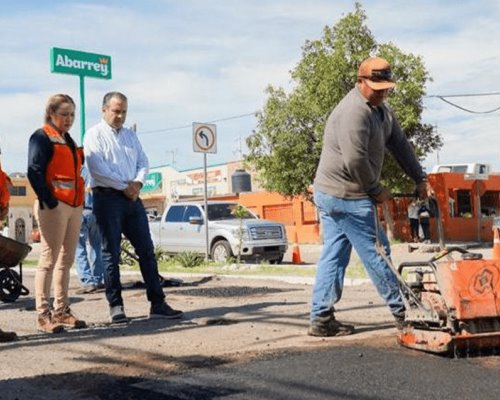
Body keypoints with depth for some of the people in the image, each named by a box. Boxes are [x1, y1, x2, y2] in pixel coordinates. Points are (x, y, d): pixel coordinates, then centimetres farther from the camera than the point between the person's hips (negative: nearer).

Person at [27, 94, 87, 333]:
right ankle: (43, 315, -3)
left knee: (66, 260, 10)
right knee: (49, 259, -7)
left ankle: (61, 311, 16)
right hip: (54, 205, -8)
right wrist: (50, 202, -19)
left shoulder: (68, 140, 20)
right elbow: (34, 172, -13)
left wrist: (80, 201, 13)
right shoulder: (42, 137, -4)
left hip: (73, 205, 8)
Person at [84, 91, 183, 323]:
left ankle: (157, 304, 5)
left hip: (132, 198, 6)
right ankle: (115, 306, 6)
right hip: (107, 197, -6)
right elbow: (96, 167, -13)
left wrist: (137, 183, -6)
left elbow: (143, 163, 14)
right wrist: (124, 186, -12)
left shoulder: (130, 135, 19)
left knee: (146, 251, 3)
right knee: (111, 253, -1)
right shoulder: (94, 135, -1)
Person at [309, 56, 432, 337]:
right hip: (347, 197, -10)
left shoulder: (382, 110, 11)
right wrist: (377, 191, -12)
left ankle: (321, 319, 12)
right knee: (376, 253, 1)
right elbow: (355, 161, -25)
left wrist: (420, 179, 9)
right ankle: (403, 313, 13)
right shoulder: (354, 112, -21)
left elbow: (400, 145, 14)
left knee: (334, 256, 9)